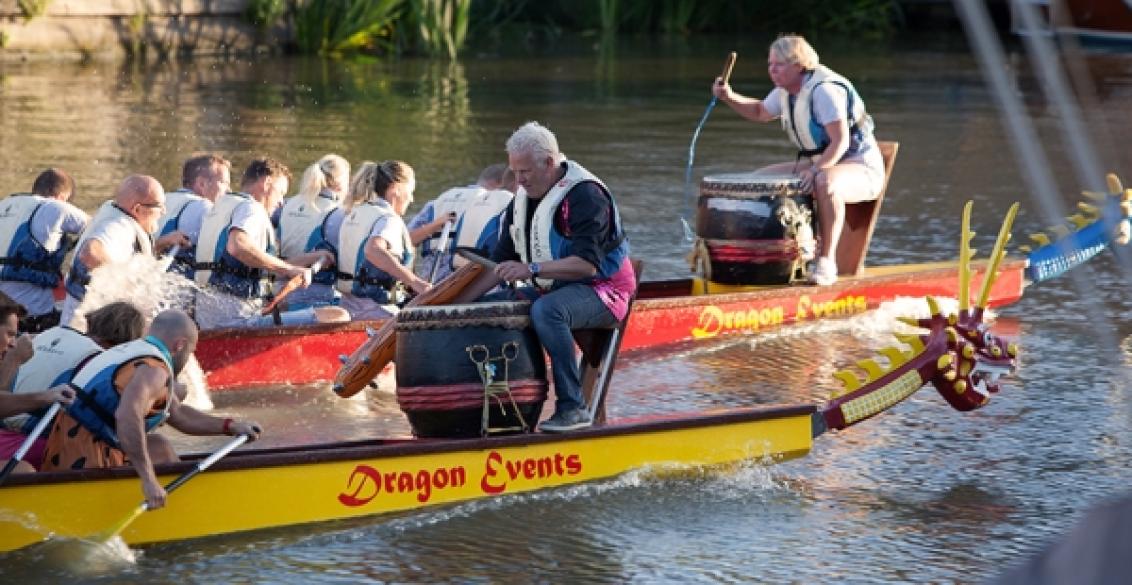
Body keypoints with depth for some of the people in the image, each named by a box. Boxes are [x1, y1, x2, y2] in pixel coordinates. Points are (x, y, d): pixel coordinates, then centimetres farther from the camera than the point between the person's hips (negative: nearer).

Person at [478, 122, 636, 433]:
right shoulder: (523, 198, 10)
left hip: (601, 291, -9)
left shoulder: (585, 195, -18)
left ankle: (573, 408, -37)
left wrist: (532, 269, -35)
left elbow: (587, 264, -28)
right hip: (549, 290, 9)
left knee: (546, 310, -39)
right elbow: (502, 257, 16)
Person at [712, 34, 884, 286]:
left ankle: (827, 260, -32)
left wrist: (815, 170, -43)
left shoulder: (824, 90, -23)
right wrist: (730, 97, 6)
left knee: (826, 183, -42)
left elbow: (841, 141, -29)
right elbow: (760, 112, 24)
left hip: (860, 166, -9)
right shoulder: (786, 92, 5)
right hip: (818, 164, 9)